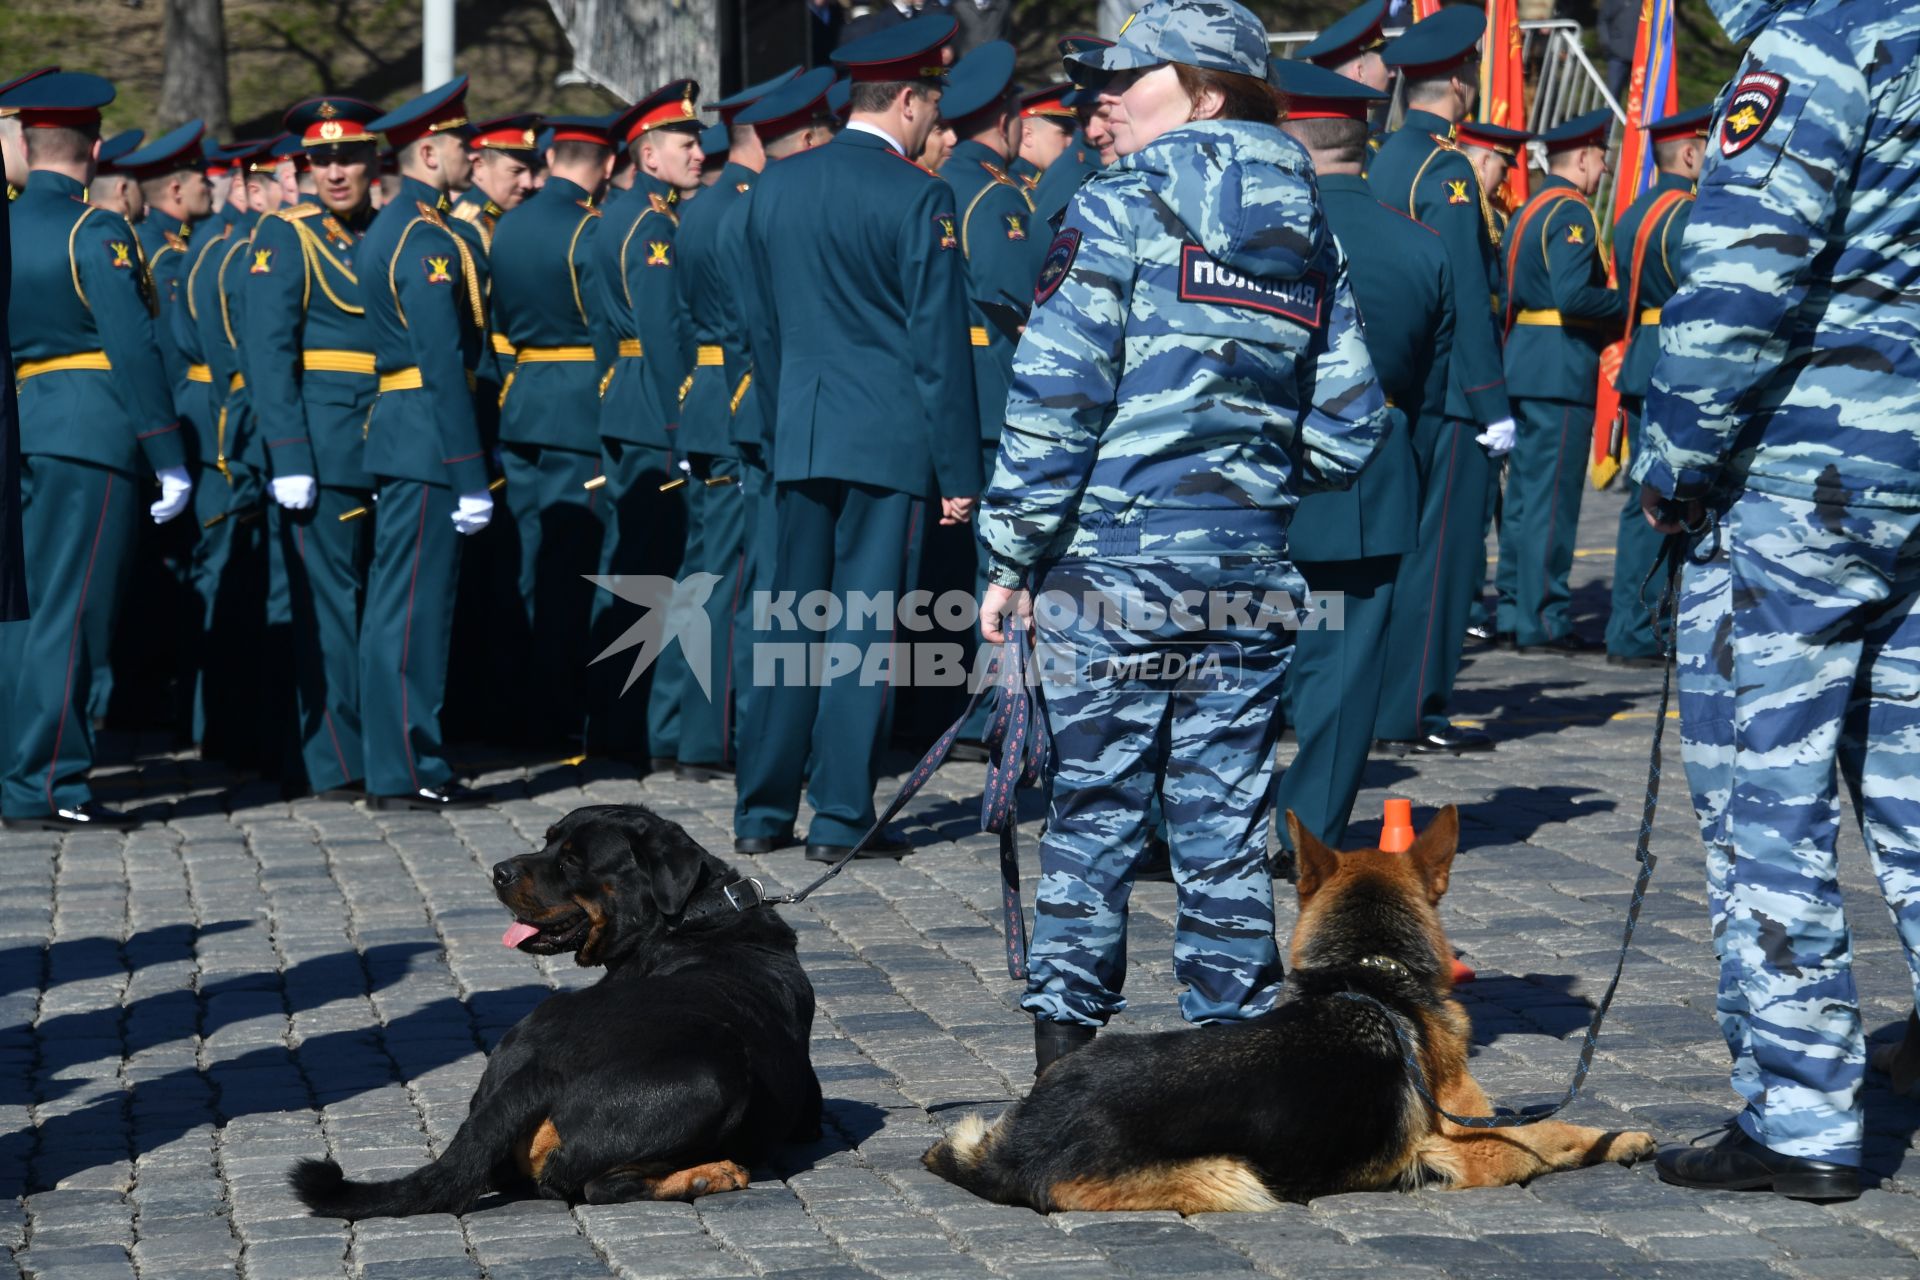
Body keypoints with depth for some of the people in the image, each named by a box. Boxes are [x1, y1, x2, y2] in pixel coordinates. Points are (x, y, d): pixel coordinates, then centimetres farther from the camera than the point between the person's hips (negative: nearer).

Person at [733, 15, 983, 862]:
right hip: (890, 436, -5)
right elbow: (939, 343, -10)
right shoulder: (916, 197, -9)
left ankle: (762, 809, 14)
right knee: (865, 625, -1)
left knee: (791, 615, 11)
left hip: (801, 437, 5)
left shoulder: (775, 187, 9)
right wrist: (959, 471, -6)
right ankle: (842, 816, 2)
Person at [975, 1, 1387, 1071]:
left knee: (1092, 812, 4)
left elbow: (1055, 400, -10)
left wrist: (1014, 558, -5)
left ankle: (1067, 1040, 8)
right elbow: (1349, 426, 9)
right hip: (1249, 579, 4)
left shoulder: (1122, 209, -6)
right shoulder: (1307, 227, 9)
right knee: (1227, 824, 10)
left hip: (1110, 571, -4)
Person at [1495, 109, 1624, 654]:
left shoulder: (1527, 209, 16)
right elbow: (1573, 295, -23)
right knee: (1553, 497, -7)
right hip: (1561, 372, -10)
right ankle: (1543, 623, -5)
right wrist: (1625, 303, -7)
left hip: (1522, 364, 10)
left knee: (1525, 492, 13)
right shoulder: (1571, 212, -13)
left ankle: (1513, 610, 18)